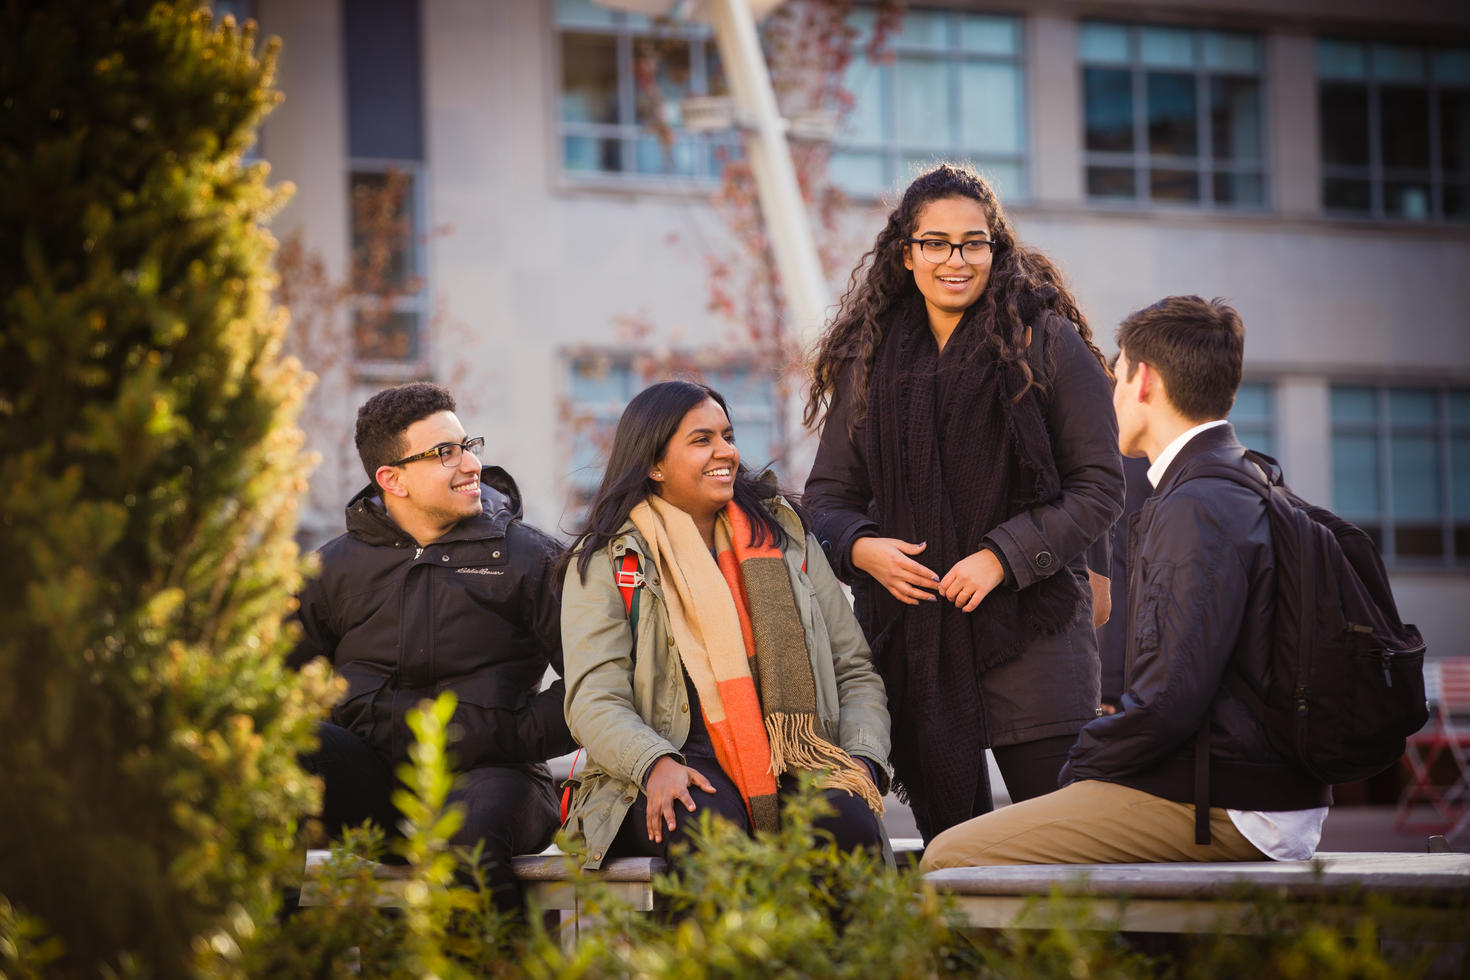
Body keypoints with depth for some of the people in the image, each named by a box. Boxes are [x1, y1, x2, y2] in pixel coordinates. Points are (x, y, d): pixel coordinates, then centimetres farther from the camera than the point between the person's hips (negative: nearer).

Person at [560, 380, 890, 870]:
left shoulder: (784, 536, 20)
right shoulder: (604, 562, 9)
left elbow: (854, 670, 18)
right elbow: (594, 701, -2)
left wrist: (863, 760, -3)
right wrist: (656, 764, -24)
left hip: (790, 766, 3)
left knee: (848, 822, -33)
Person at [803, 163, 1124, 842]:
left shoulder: (1045, 343, 1)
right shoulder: (868, 361, 12)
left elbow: (1099, 486, -2)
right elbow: (827, 497, 16)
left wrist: (1004, 555, -13)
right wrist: (861, 547, -7)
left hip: (1030, 629, -3)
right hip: (910, 632, 3)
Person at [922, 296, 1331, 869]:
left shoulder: (1196, 508, -17)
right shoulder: (1247, 488, 16)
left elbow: (1172, 698, -23)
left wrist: (1076, 771, -8)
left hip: (1219, 813, -11)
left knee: (951, 861, -15)